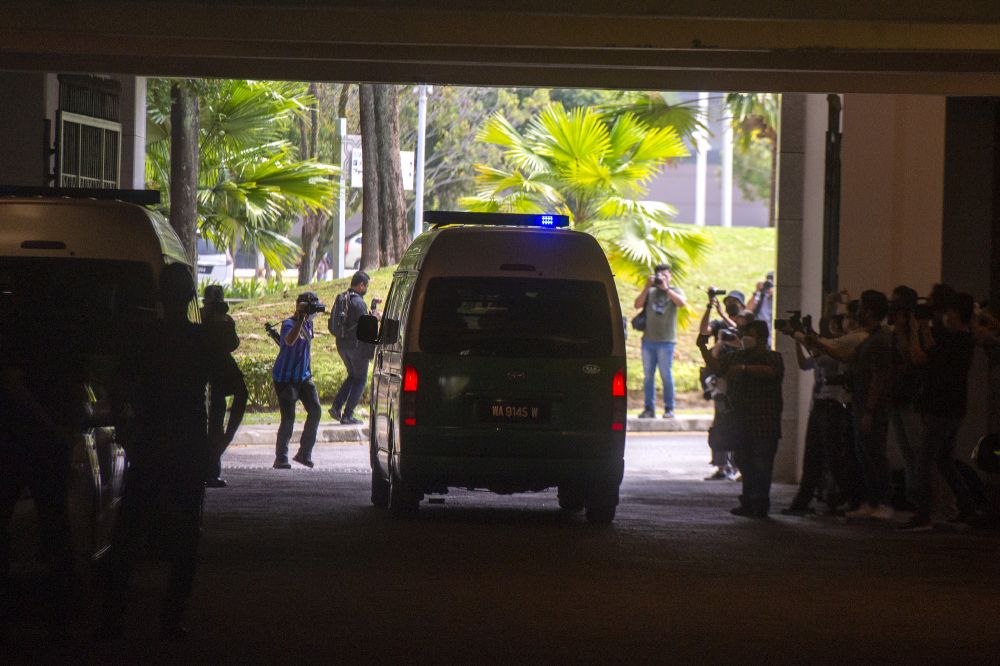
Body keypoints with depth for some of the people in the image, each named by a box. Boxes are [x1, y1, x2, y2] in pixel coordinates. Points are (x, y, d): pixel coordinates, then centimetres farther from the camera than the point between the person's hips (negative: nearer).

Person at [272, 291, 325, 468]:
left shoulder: (308, 324, 9)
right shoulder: (289, 324, -15)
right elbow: (289, 341, -38)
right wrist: (301, 319, -37)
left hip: (303, 377, 7)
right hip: (285, 378, -7)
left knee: (315, 410, -6)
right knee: (288, 418, -7)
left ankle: (304, 453, 5)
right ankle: (281, 458, 4)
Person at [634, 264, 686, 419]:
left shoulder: (674, 291, 8)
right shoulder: (650, 292, 14)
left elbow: (682, 303, -12)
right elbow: (637, 305, 0)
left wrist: (666, 289, -15)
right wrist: (647, 287, -8)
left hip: (666, 340, -3)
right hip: (648, 340, 3)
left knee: (666, 375, -4)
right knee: (648, 375, 3)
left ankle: (669, 409, 1)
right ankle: (649, 408, 7)